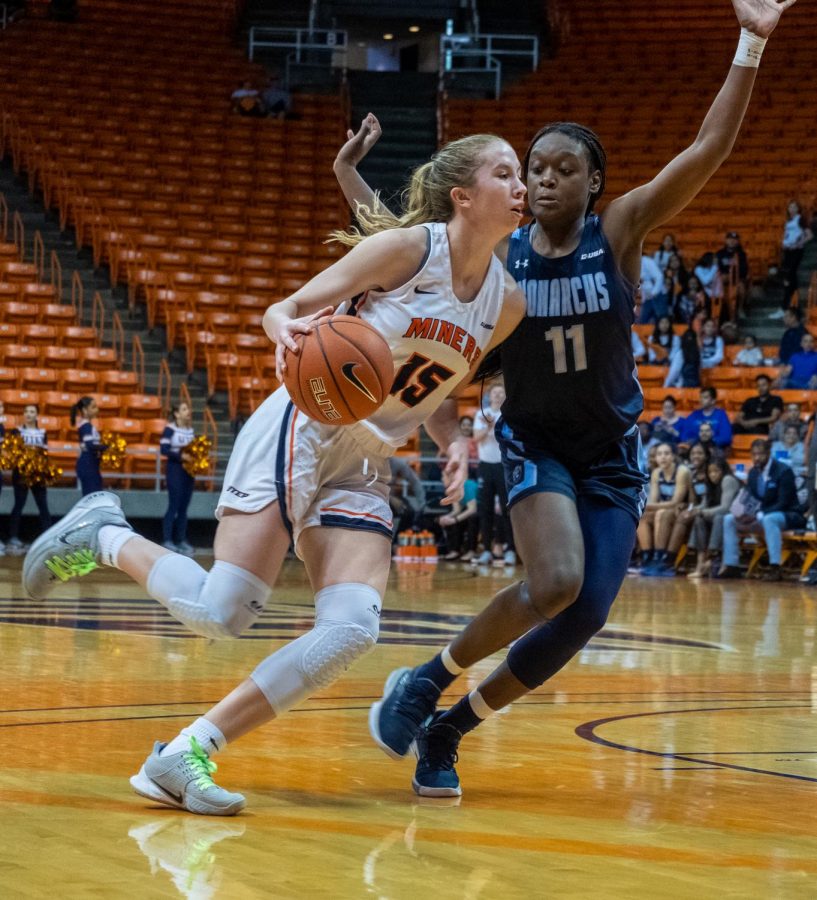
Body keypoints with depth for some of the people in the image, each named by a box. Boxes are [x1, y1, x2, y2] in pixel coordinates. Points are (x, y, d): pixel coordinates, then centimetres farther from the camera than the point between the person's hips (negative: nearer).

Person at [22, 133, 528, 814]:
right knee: (219, 615, -15)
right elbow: (285, 310, -5)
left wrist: (455, 442, -3)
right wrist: (289, 332, -29)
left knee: (352, 632, -15)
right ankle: (103, 537, 12)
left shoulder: (507, 304, 6)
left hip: (364, 470, 6)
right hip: (303, 431, -6)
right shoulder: (407, 247, -10)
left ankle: (186, 756, -8)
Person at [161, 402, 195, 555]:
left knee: (184, 507, 7)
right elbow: (163, 450, -15)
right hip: (175, 470, -6)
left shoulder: (191, 430, 12)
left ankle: (181, 540, 12)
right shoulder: (170, 429, -8)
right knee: (174, 506, -8)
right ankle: (167, 540, -4)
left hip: (188, 471, 6)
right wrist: (180, 456, -23)